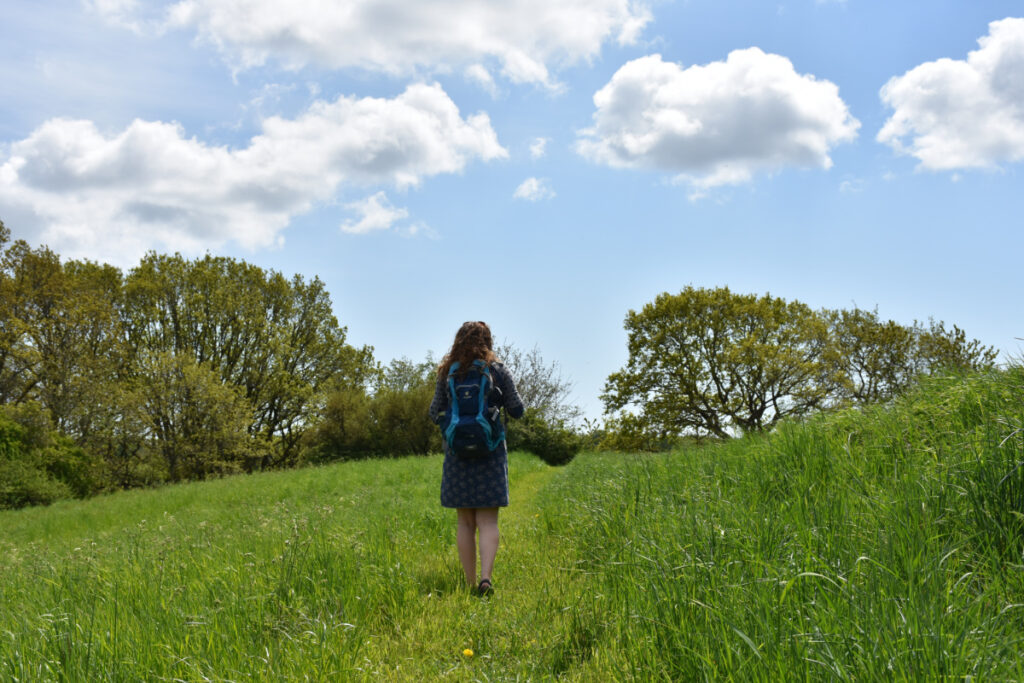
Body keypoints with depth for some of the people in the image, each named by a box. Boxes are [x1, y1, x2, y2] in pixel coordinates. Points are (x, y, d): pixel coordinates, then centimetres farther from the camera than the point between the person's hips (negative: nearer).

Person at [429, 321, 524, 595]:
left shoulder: (447, 374, 2)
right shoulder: (498, 371, -3)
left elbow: (435, 414, 6)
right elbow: (517, 410, 1)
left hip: (458, 452, 2)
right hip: (490, 450, -1)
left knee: (465, 522, 9)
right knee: (488, 521, 0)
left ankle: (470, 583, 10)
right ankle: (486, 577, -18)